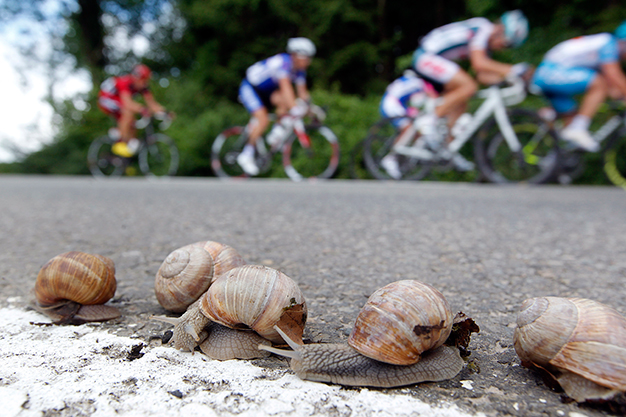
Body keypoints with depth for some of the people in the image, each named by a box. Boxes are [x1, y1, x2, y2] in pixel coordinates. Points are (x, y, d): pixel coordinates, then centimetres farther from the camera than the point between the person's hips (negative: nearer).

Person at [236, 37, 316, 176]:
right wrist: (294, 107, -54)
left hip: (266, 91, 8)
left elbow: (302, 91, -1)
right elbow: (285, 86, -43)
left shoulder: (300, 70, -5)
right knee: (263, 120, -23)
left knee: (285, 100, -21)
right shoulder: (284, 62, -30)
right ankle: (246, 155, -11)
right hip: (249, 88, -8)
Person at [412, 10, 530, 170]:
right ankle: (429, 123, -17)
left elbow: (483, 75, 8)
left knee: (459, 105, 8)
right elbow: (478, 63, -28)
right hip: (426, 57, -10)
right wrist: (511, 69, -28)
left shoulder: (488, 41, 14)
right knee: (469, 86, -23)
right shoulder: (483, 28, -15)